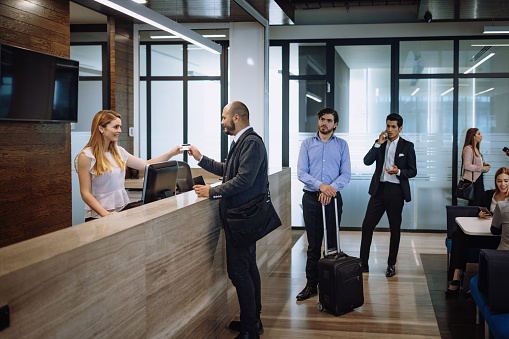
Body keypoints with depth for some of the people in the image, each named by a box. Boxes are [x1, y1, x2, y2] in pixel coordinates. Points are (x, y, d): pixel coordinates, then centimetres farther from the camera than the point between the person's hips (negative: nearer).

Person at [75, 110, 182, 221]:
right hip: (99, 216, -6)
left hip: (123, 211, 6)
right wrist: (106, 214, -21)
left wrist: (171, 153, 11)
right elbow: (85, 193, -9)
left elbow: (146, 165, 19)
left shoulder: (119, 151, 14)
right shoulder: (86, 156, -6)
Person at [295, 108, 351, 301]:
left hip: (333, 198, 0)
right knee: (313, 244, 4)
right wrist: (320, 185, -16)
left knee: (332, 243, 2)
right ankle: (311, 285, 11)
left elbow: (346, 174, 0)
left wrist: (331, 188, -17)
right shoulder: (307, 144, 6)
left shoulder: (342, 145, 7)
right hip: (311, 198, 0)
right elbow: (301, 173, -2)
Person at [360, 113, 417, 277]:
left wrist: (398, 171, -18)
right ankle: (363, 263, 7)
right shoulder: (380, 143, 10)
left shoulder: (407, 146, 2)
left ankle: (391, 265, 19)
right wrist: (378, 143, -10)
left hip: (396, 191, -2)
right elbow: (367, 161, -3)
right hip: (379, 189, 2)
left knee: (395, 229, 6)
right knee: (367, 225, -2)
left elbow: (413, 171, 1)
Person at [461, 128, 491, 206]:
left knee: (480, 199, 7)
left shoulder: (476, 149, 15)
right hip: (472, 179, -10)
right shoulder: (468, 148, -15)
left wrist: (483, 164, 8)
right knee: (474, 203, -8)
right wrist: (482, 168, -16)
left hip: (478, 178, 10)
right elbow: (467, 166, -22)